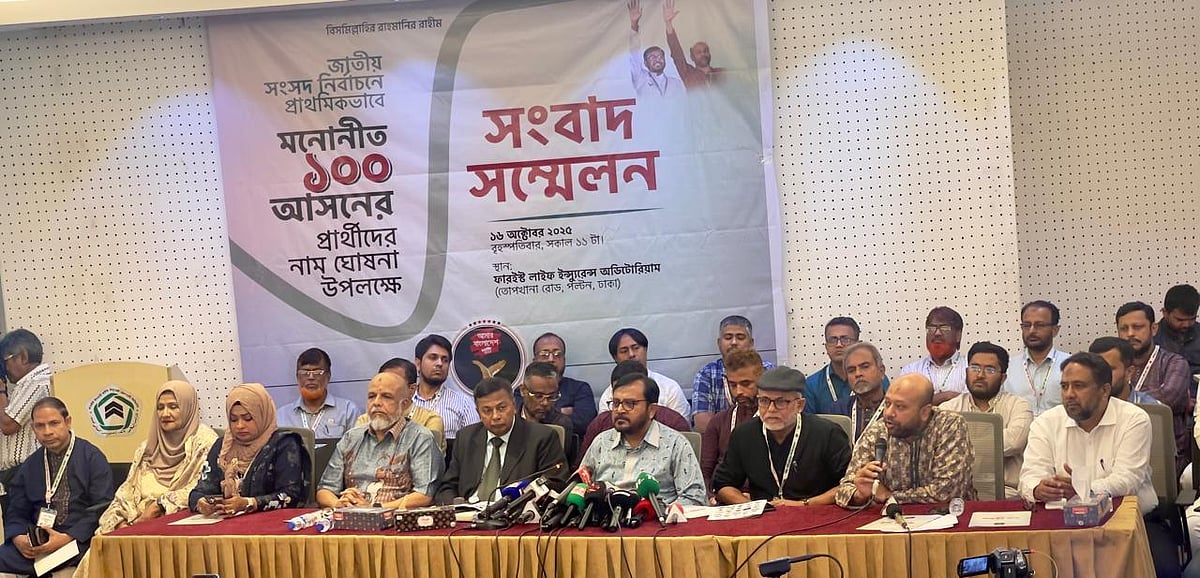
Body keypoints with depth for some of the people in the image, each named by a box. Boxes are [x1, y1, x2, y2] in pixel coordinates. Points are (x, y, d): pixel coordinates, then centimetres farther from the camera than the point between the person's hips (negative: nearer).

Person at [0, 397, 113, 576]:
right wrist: (19, 539, -6)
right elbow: (16, 513, 17)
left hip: (80, 540, -3)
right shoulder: (28, 467, 17)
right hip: (36, 545, 3)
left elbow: (101, 508, -5)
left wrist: (67, 538, -16)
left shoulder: (92, 458, 2)